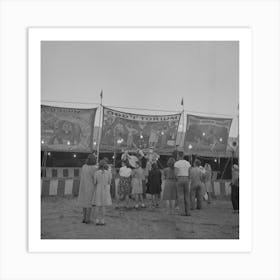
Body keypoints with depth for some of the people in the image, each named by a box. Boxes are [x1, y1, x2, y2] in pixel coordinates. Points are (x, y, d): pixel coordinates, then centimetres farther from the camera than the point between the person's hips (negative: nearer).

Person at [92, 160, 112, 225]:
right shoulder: (108, 173, -6)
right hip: (105, 191, 0)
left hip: (98, 190, 0)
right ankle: (102, 221, 4)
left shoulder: (96, 173, -7)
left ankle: (97, 221, 6)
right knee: (103, 206, 4)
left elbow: (94, 183, -3)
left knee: (98, 206, 7)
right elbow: (109, 183, 1)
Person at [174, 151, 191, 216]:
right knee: (187, 196, 8)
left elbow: (176, 173, -14)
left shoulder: (176, 163, -7)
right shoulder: (188, 163, 7)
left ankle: (183, 212, -5)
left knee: (181, 196, 0)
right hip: (186, 180, 3)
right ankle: (188, 212, 4)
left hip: (179, 180, -3)